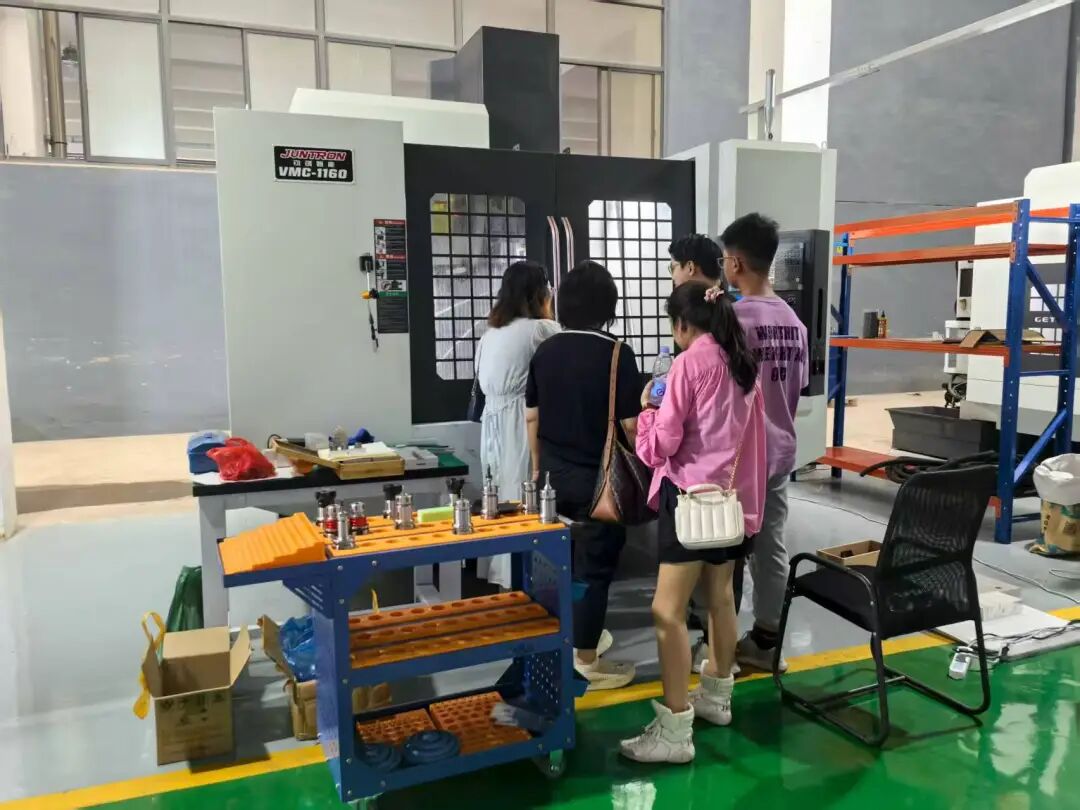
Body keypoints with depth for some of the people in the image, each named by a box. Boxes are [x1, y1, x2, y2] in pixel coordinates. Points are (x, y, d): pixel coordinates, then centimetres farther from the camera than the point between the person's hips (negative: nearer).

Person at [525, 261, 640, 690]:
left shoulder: (545, 350, 2)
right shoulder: (616, 354, -14)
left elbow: (531, 417, 7)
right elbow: (631, 424, -16)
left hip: (554, 474, 6)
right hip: (598, 477, -5)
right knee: (593, 567, 5)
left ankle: (576, 634, 36)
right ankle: (586, 660, 14)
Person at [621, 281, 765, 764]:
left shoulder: (689, 362, -12)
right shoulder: (742, 364, 10)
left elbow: (662, 444, -12)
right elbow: (749, 433, 14)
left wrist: (647, 410, 5)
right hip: (731, 494, 9)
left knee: (668, 612, -6)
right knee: (720, 596, 20)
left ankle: (674, 731, -4)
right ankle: (716, 696, 36)